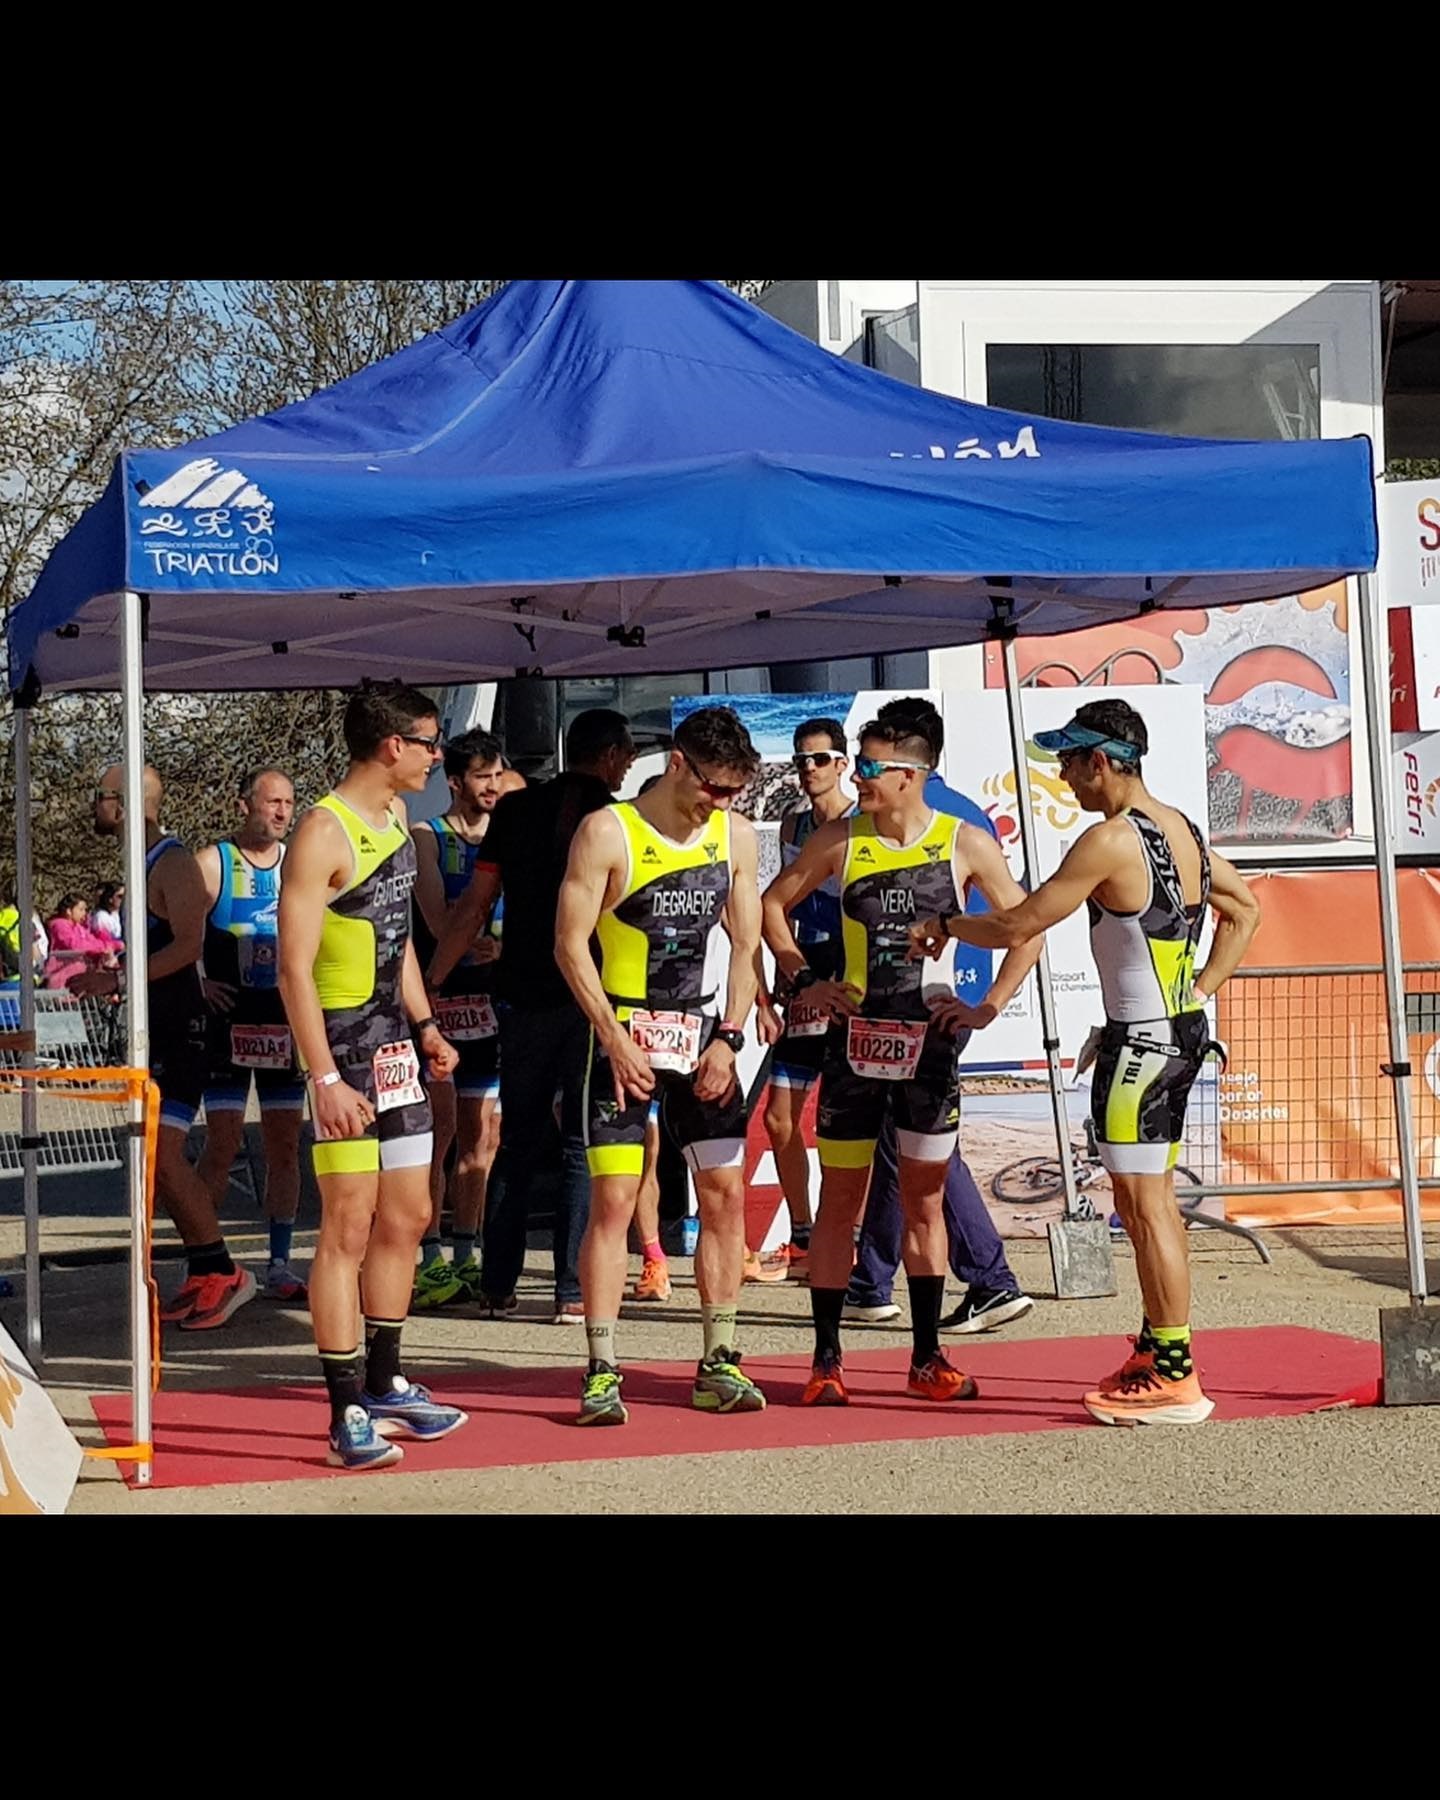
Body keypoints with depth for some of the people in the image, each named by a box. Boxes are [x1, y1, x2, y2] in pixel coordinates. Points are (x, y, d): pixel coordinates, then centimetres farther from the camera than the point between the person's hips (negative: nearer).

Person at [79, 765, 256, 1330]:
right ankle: (202, 1276, 16)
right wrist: (105, 974, 10)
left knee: (163, 1155, -14)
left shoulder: (172, 863, -13)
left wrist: (118, 978, -23)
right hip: (154, 1029, 10)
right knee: (158, 1161, 10)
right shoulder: (143, 864, 17)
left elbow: (189, 945, -23)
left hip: (180, 1028, -10)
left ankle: (225, 1274, -8)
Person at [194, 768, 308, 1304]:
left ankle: (279, 1266, 13)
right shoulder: (212, 865, -5)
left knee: (285, 1144, 6)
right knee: (223, 1142, -7)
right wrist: (198, 985, -14)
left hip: (286, 1023, 4)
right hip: (230, 1022, -4)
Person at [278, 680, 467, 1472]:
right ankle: (347, 1415, -3)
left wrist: (425, 1026, 13)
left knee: (406, 1218, 14)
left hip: (396, 1046, 9)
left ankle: (383, 1385, 25)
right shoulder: (325, 833, -16)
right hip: (344, 1048, -9)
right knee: (349, 1229, -7)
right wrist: (324, 1079, -23)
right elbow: (294, 968, -19)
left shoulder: (395, 816, 12)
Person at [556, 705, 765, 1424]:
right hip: (623, 1035, -5)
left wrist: (728, 1038, -2)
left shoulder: (736, 836, 5)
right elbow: (570, 944, -9)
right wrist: (615, 1039, -15)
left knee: (726, 1195, 2)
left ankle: (718, 1365, 10)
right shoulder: (608, 832, -9)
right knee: (613, 1201, -7)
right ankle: (602, 1373, -2)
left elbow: (746, 943, 9)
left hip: (702, 1035, 5)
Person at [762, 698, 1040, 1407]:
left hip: (929, 1041, 0)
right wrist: (804, 980, 2)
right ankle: (826, 1360, 10)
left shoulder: (964, 843, -2)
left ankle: (926, 1359, 18)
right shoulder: (839, 840, 0)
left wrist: (987, 1007, -2)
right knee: (840, 1199, 3)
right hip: (853, 1038, 0)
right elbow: (772, 904, 12)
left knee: (924, 1199, 8)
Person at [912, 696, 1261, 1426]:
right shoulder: (1182, 829, 10)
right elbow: (1244, 909, 21)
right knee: (1154, 1198, 16)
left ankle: (1175, 1380, -2)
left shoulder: (1110, 840, -18)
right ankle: (1157, 1351, 25)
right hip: (1182, 1032, 9)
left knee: (1143, 1205, -5)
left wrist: (944, 924, 1)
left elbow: (1017, 926, -16)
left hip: (1140, 1042, -9)